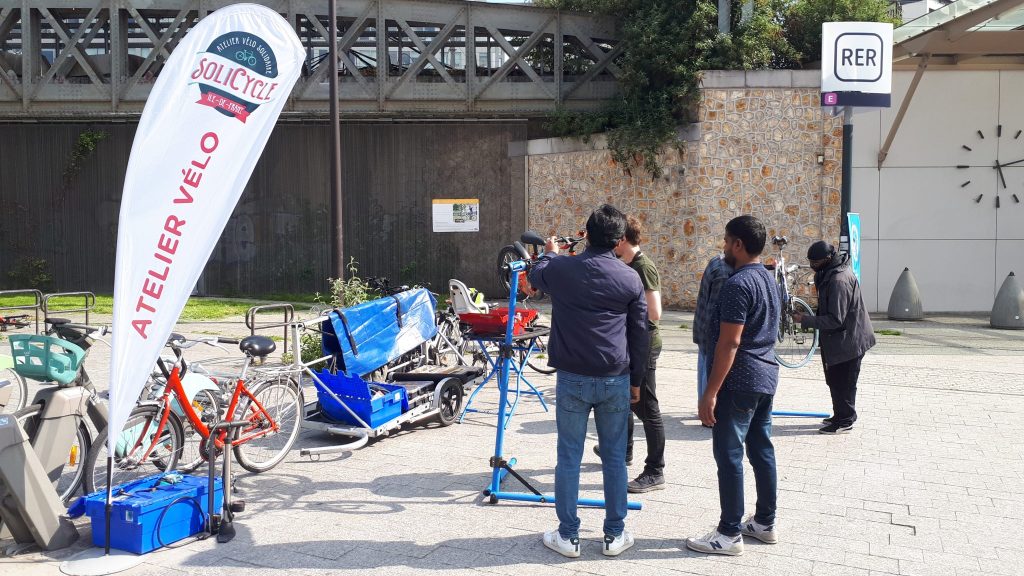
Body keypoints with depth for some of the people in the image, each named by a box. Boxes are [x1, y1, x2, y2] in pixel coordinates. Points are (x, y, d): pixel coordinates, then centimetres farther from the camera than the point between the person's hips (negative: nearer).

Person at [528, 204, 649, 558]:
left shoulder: (561, 269, -5)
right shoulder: (630, 278, -3)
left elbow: (535, 276, 20)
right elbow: (639, 334, 3)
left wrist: (550, 253, 40)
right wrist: (636, 379, 14)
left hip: (572, 378, -1)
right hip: (616, 380, 1)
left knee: (569, 457, 7)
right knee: (614, 458, 11)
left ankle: (568, 536, 15)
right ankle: (615, 535, 20)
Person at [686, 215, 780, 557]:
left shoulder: (738, 284, -18)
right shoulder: (768, 279, 12)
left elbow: (730, 343, -22)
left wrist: (711, 391, -19)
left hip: (740, 381, -10)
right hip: (766, 376, 10)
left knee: (729, 455, -3)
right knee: (761, 450, 15)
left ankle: (730, 534, 3)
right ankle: (765, 523, 24)